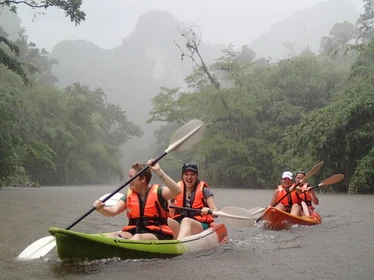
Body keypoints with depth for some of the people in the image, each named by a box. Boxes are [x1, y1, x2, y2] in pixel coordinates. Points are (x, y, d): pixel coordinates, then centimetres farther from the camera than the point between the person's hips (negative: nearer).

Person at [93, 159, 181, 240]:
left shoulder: (157, 192, 0)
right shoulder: (129, 196, 13)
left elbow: (177, 191, -20)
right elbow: (113, 211, -1)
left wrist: (159, 171, -24)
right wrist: (101, 208, -23)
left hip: (158, 235, -5)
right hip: (134, 232, 5)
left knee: (138, 237, -35)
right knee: (114, 235, -23)